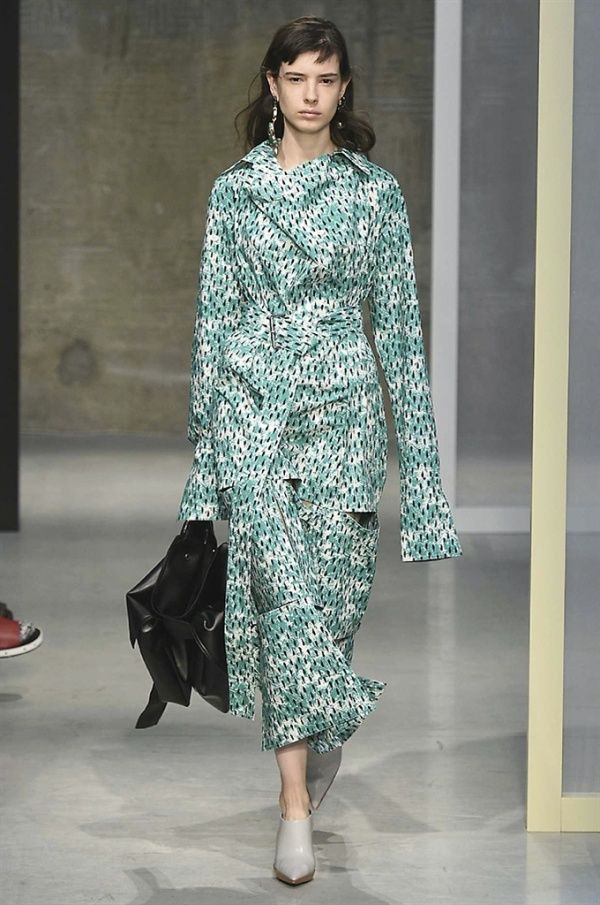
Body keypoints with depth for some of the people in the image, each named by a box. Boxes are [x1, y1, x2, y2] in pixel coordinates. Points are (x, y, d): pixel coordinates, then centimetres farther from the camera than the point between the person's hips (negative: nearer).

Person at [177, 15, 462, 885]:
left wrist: (416, 444, 2)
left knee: (334, 581, 2)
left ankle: (317, 732, 31)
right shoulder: (234, 189, 7)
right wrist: (205, 431, 6)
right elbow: (214, 314, 9)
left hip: (343, 404, 0)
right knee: (280, 585, -10)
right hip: (252, 402, 0)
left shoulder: (377, 192, 4)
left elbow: (399, 320, 6)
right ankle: (297, 805, -10)